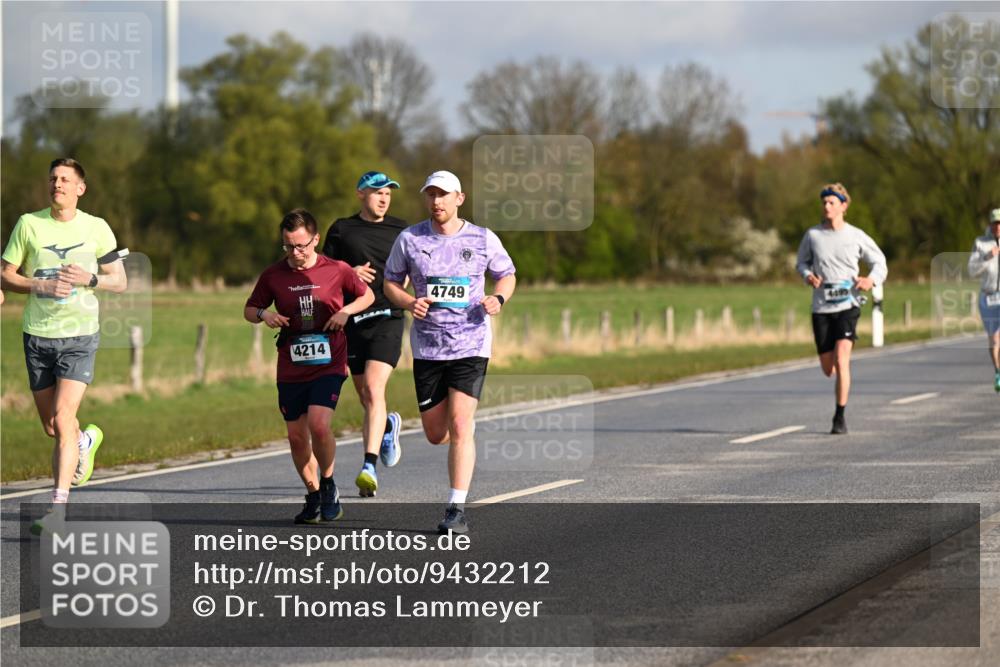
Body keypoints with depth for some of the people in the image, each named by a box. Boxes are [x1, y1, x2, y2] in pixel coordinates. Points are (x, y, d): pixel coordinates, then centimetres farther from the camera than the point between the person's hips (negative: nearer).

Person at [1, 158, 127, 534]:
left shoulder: (96, 228, 0)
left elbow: (120, 281, 6)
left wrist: (89, 278, -13)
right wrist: (42, 285, -14)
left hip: (79, 336, -3)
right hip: (37, 336, 3)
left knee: (62, 420, -16)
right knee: (51, 427, 11)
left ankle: (58, 507, -16)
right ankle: (87, 440, 46)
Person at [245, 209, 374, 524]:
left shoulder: (337, 270, -3)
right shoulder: (273, 275, 1)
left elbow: (367, 296, 11)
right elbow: (249, 310, 13)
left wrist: (346, 311, -8)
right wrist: (263, 314, -10)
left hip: (328, 365, -3)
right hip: (290, 369, 3)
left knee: (318, 424, -21)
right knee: (297, 436, 6)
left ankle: (328, 484, 3)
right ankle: (313, 496, 24)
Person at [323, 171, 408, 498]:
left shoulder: (400, 230, 11)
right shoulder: (341, 229, 9)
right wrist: (349, 273, -9)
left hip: (388, 318, -2)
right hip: (353, 320, 2)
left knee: (373, 389, -19)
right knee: (366, 398, 8)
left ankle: (369, 467, -24)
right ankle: (388, 425, 43)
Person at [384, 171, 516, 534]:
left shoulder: (483, 239, 0)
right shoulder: (409, 239, 1)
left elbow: (507, 275, 14)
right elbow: (390, 282, 10)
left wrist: (498, 299, -8)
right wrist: (409, 303, -11)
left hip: (471, 344, -2)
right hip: (427, 347, 2)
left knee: (460, 426, -14)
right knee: (435, 434, 7)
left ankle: (456, 510, -11)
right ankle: (466, 442, 45)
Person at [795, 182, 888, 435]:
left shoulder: (856, 236, -1)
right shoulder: (812, 235, 3)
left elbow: (880, 263, 9)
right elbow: (802, 263, 17)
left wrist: (872, 279, -12)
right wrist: (808, 276, -6)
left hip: (847, 305, -3)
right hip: (821, 307, 3)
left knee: (841, 361, -19)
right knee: (828, 369, 7)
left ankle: (840, 417, -12)